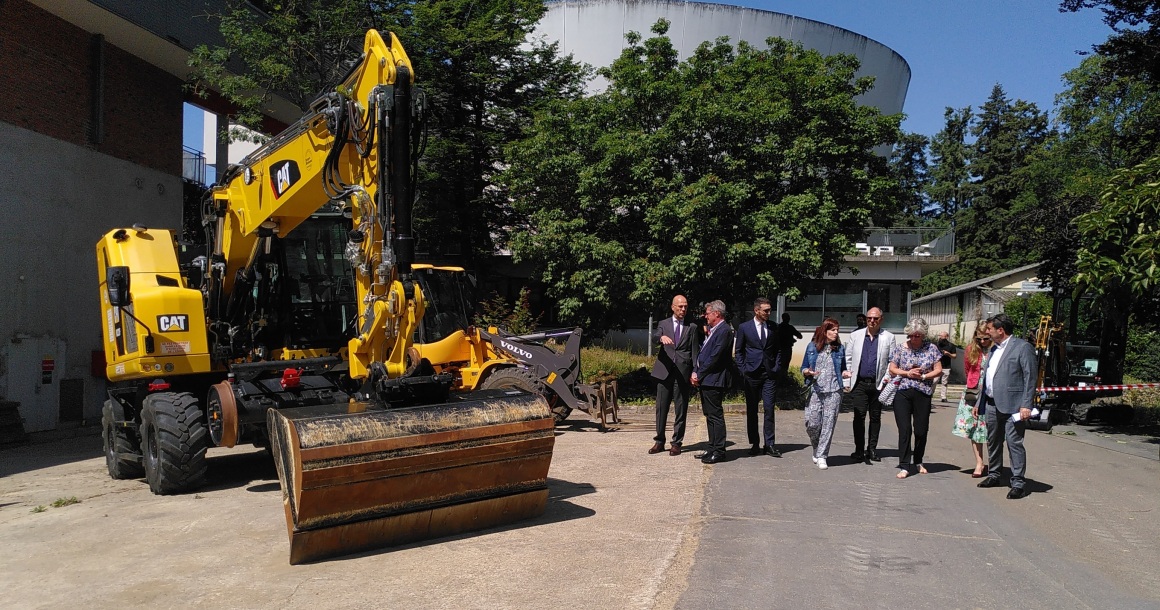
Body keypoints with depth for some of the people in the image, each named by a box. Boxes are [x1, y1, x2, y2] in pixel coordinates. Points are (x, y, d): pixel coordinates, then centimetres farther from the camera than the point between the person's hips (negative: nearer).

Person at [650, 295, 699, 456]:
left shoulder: (692, 327, 11)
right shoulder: (664, 324, 11)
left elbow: (694, 351, 8)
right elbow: (654, 337, -9)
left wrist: (694, 372, -2)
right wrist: (662, 337, -33)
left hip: (683, 372, 0)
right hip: (665, 371, 0)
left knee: (681, 410, 2)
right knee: (661, 408, 3)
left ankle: (677, 443, 11)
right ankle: (659, 441, 13)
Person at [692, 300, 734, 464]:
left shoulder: (724, 330, -13)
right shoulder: (713, 330, 19)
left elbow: (715, 357, -19)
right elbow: (702, 352, 18)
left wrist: (699, 375, -13)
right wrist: (695, 372, 5)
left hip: (714, 380, -10)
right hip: (704, 380, 10)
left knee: (715, 415, -6)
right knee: (709, 415, 13)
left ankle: (719, 451, -1)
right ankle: (712, 448, 20)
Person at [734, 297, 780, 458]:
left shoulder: (773, 328, 8)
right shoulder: (744, 328, 3)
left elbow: (777, 349, 14)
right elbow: (738, 351, 7)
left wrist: (776, 368, 3)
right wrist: (743, 369, -1)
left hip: (769, 374, 1)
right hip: (751, 374, -1)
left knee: (769, 410, -3)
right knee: (751, 410, 4)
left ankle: (769, 445, 4)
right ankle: (755, 444, 12)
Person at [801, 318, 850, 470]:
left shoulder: (839, 349, 11)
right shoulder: (812, 347, 7)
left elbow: (842, 369, 18)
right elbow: (803, 368, 10)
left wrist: (845, 373, -4)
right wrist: (808, 372, -11)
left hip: (833, 392, 1)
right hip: (815, 390, -1)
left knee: (828, 424, -3)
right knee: (812, 423, -6)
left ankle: (822, 456, 6)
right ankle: (816, 448, 22)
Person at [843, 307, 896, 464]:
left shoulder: (889, 337, 5)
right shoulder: (855, 336, 8)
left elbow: (892, 362, 6)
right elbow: (848, 359, 9)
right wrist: (847, 382, 4)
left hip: (878, 384, 0)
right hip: (859, 384, 0)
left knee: (876, 417, 8)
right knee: (859, 417, -5)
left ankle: (872, 449, 19)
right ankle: (859, 450, 0)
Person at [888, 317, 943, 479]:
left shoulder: (931, 348, 3)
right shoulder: (900, 348, 4)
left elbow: (938, 370, 3)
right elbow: (892, 369, 6)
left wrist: (923, 376, -10)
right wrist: (908, 373, -9)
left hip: (923, 394, 0)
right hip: (902, 393, 0)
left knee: (921, 430, 7)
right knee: (904, 430, -5)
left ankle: (918, 461, 30)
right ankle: (904, 466, -1)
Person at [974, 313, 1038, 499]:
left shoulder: (1022, 347, -7)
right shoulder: (994, 349, 18)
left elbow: (1030, 378, -11)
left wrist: (1026, 405, -17)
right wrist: (979, 403, 20)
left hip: (1011, 405, -8)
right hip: (991, 404, 8)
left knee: (1014, 443, -6)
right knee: (993, 442, 16)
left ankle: (1017, 484, -1)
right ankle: (994, 475, 29)